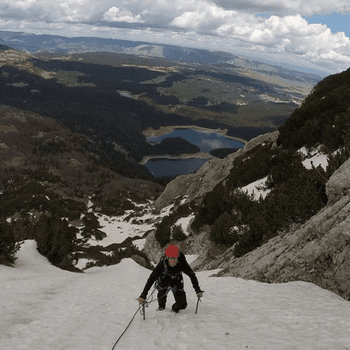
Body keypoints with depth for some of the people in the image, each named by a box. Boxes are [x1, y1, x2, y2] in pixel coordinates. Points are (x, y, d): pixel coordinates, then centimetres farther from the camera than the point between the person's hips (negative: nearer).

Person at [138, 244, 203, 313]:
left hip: (176, 281, -1)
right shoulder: (163, 263, -34)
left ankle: (174, 308, 21)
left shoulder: (182, 262, -31)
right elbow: (151, 278, -36)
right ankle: (161, 306, 1)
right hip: (164, 281, 1)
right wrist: (143, 295, -42)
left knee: (182, 304, -15)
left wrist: (198, 290, -27)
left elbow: (192, 275, -20)